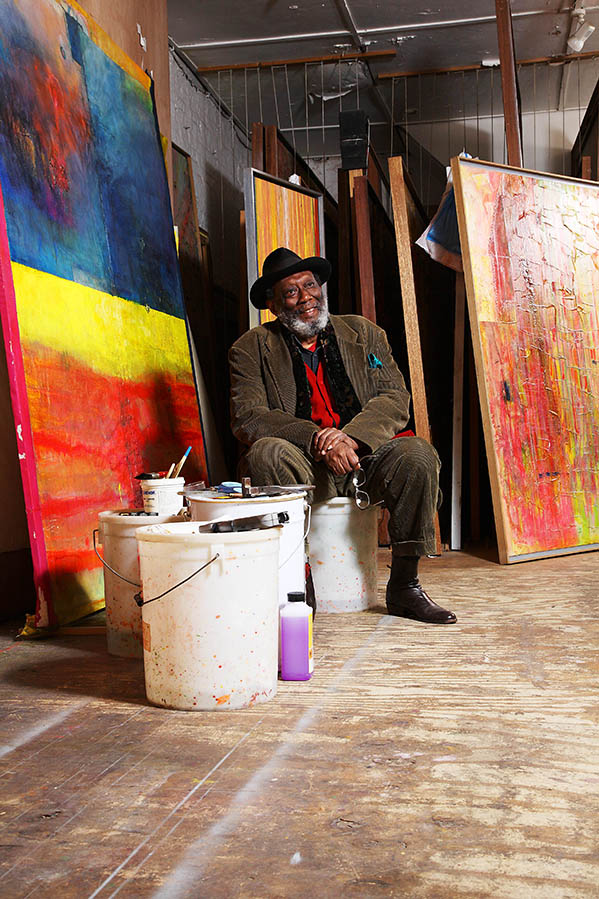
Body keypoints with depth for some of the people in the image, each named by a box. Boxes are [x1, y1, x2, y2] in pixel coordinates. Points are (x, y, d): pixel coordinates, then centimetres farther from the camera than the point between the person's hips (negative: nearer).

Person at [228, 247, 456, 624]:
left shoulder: (364, 333, 14)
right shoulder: (252, 348, 5)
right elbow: (247, 417, -8)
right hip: (302, 466, -2)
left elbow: (396, 398, 3)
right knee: (266, 453, -33)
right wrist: (319, 441, -22)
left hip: (363, 456, 2)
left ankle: (404, 586, -11)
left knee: (418, 454, -26)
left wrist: (350, 437, -18)